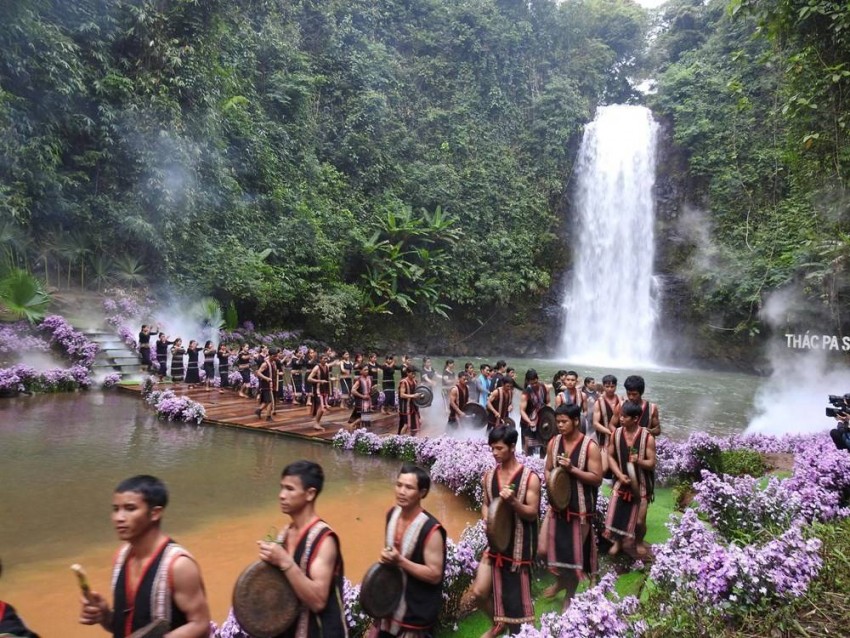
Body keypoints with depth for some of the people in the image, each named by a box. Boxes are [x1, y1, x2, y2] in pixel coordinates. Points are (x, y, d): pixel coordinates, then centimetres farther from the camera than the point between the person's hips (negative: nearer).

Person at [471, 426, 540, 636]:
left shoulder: (530, 478, -13)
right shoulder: (489, 476, 1)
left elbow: (532, 514, -13)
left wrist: (513, 501, -30)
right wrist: (487, 518, -9)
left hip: (519, 545, -4)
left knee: (517, 594, 8)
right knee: (479, 592, 5)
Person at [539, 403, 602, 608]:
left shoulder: (590, 446, -15)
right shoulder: (553, 442, 0)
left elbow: (597, 478, -15)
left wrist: (572, 469, -25)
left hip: (580, 507, -4)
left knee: (575, 554, 8)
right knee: (544, 550, 5)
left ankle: (570, 595, 32)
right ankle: (560, 580, 35)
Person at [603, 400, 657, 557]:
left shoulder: (648, 437, -18)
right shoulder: (616, 434, -8)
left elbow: (652, 463, -13)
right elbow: (610, 456, 0)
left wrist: (639, 461, -34)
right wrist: (620, 475, -13)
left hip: (641, 484, -3)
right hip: (622, 481, 3)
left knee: (639, 520, 6)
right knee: (615, 514, 5)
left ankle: (639, 541, 38)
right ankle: (618, 542, 32)